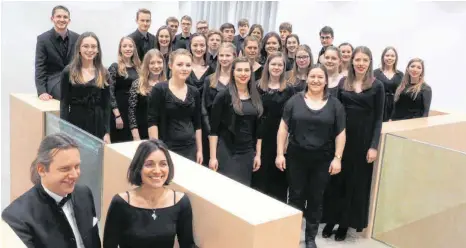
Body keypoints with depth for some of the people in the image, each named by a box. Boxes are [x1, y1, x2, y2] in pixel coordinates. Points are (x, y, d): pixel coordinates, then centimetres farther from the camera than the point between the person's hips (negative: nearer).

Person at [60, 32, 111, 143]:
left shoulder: (104, 73, 5)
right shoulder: (68, 72, 0)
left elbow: (106, 105, 4)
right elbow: (64, 104, -1)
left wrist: (107, 132, -1)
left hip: (98, 124, 2)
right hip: (75, 122, -1)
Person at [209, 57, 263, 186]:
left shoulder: (256, 97, 7)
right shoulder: (223, 96, -7)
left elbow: (258, 128, 12)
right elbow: (213, 129, -9)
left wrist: (258, 154, 8)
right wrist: (213, 156, -13)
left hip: (248, 153, 5)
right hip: (226, 152, -4)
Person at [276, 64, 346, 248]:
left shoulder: (335, 104, 1)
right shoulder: (295, 101, -1)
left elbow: (340, 133, 1)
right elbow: (284, 128, -1)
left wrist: (337, 158, -5)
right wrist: (280, 153, -5)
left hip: (322, 160, 1)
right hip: (296, 157, 0)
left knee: (316, 199, 11)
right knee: (296, 197, 8)